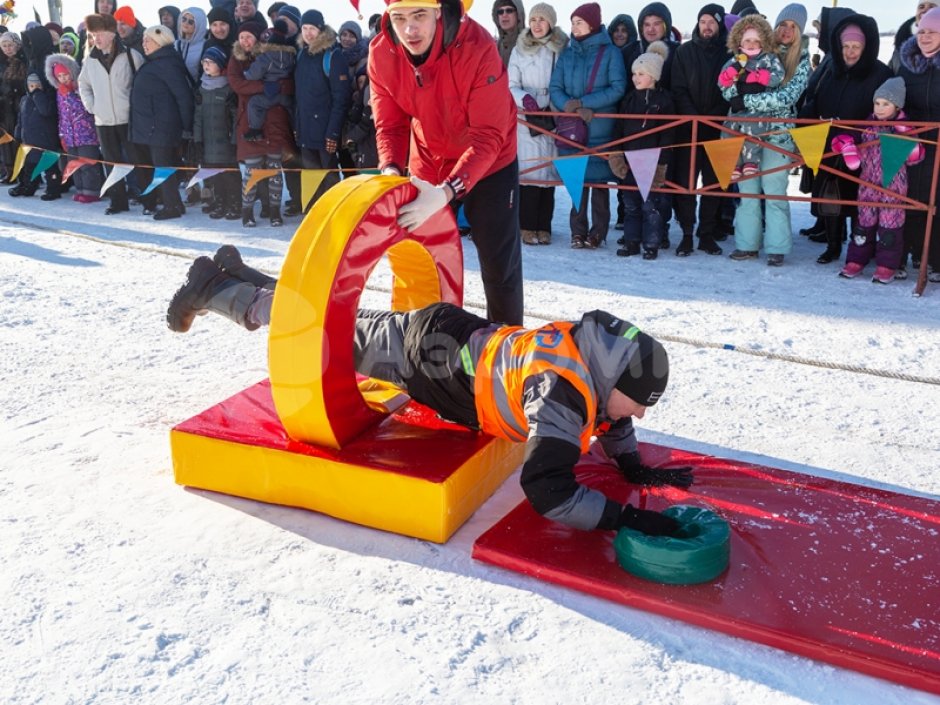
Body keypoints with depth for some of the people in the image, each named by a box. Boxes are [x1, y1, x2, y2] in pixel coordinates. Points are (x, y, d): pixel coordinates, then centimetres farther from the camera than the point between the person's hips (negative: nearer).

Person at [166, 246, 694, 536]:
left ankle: (239, 275, 46)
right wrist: (624, 518, -39)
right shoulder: (561, 390, -34)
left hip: (451, 334, 8)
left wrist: (634, 466, 1)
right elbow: (547, 490, -41)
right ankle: (211, 289, 32)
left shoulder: (597, 350, -9)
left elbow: (605, 409, 13)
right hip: (419, 354, -8)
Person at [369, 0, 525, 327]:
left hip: (489, 162, -4)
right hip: (428, 164, 4)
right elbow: (390, 124, -9)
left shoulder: (477, 48, -31)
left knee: (499, 263, 0)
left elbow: (488, 136, -33)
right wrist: (390, 169, -30)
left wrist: (447, 192, -45)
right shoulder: (381, 54, -17)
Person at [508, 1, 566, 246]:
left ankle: (544, 226, 9)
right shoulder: (519, 50, 5)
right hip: (527, 119, 0)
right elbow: (511, 86, 3)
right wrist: (525, 98, -16)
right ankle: (528, 226, 0)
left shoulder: (562, 48, 3)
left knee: (548, 169, 3)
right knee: (530, 169, -6)